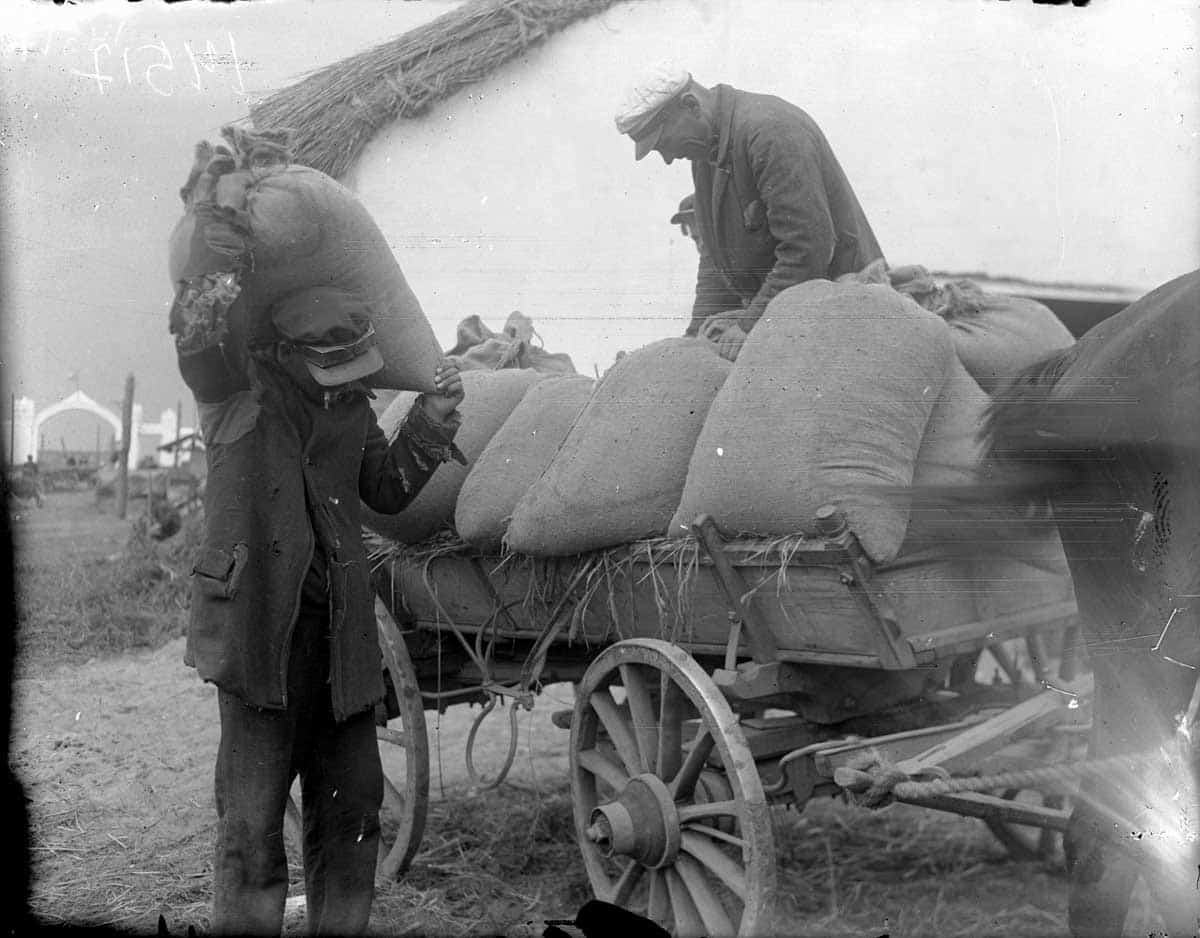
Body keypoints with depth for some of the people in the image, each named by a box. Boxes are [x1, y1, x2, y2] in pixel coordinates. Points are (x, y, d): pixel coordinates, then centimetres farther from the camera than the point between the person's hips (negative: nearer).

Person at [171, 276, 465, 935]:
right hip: (257, 626, -6)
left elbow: (386, 490, 15)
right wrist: (212, 287, -40)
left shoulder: (350, 403, 12)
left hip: (340, 628, 6)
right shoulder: (236, 387, -4)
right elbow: (193, 338, -23)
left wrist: (430, 422, 4)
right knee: (252, 817, -2)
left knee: (351, 802, 13)